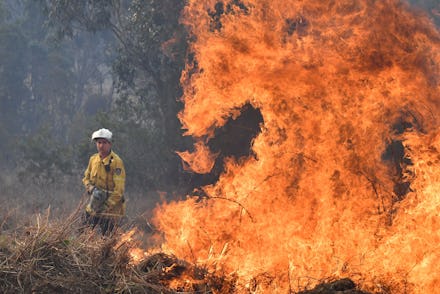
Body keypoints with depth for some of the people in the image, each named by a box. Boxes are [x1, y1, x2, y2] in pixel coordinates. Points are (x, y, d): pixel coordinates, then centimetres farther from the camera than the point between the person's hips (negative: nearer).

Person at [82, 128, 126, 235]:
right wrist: (91, 188, -5)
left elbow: (119, 189, -18)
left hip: (111, 207, -6)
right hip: (94, 205, 6)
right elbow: (86, 177, 18)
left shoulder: (116, 161, -15)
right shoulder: (93, 159, 5)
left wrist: (107, 206, -19)